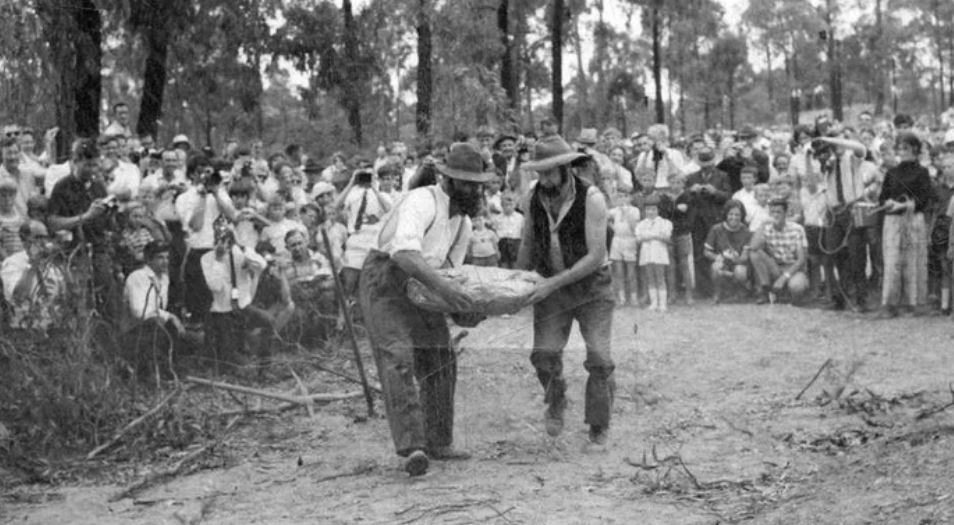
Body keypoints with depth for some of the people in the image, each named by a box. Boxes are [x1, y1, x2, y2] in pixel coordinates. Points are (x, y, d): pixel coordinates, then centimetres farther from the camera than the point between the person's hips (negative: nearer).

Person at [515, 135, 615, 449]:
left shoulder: (592, 199, -20)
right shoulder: (533, 200, -5)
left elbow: (596, 256, -23)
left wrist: (554, 282, -27)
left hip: (592, 285, -3)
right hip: (550, 287, 3)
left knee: (599, 358, -11)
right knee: (544, 354, -12)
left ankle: (599, 428, 7)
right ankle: (556, 401, 20)